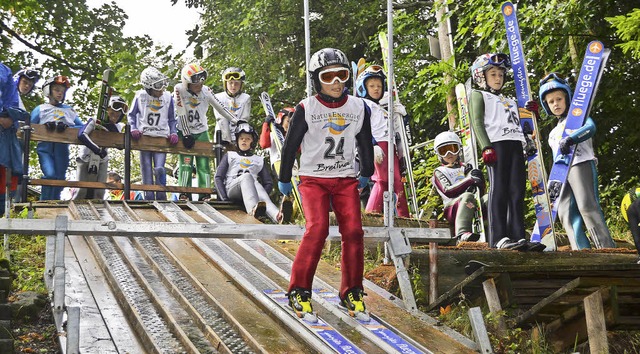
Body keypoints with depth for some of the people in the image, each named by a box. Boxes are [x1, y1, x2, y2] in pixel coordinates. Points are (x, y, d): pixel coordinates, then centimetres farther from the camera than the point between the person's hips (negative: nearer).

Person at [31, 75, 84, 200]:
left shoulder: (69, 110, 18)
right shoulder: (40, 109, 14)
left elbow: (81, 126, 8)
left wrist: (67, 127, -10)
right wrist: (45, 126, -14)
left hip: (62, 147, 3)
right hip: (45, 146, -2)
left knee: (60, 177, 1)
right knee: (50, 175, -18)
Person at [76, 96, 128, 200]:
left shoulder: (117, 127, -1)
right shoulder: (94, 121, -19)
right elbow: (81, 135, -35)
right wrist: (98, 150, -41)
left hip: (102, 161, 4)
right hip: (86, 159, -4)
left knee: (99, 193, -2)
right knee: (83, 191, -8)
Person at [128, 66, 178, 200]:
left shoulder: (168, 97, 5)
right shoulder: (140, 96, 0)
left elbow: (171, 119, 14)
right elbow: (132, 114, 10)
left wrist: (174, 133, 0)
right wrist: (133, 129, -5)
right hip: (144, 137, 0)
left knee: (160, 169, -16)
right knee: (146, 170, 1)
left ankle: (161, 197, -9)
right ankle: (149, 198, 7)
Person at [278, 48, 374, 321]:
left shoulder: (359, 108, 1)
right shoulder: (306, 109, -8)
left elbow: (366, 143, 16)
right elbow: (290, 145, 1)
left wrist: (366, 174, 24)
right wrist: (284, 180, 8)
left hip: (346, 179, 3)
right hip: (313, 178, -3)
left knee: (353, 231, -8)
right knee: (317, 229, -20)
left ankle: (351, 293, 7)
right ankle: (299, 292, -8)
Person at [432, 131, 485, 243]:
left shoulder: (465, 169, 29)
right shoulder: (439, 172, 16)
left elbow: (481, 193, 20)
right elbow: (448, 191, -4)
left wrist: (479, 180, -2)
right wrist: (469, 180, -11)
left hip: (473, 208, 4)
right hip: (452, 207, -4)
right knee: (468, 196, -37)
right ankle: (462, 233, -56)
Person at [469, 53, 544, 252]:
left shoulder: (510, 101, 34)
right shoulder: (479, 95, 15)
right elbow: (477, 123, 0)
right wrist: (486, 147, -14)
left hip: (516, 145, 6)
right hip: (496, 144, -6)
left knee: (517, 192, -3)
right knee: (499, 190, -13)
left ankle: (518, 236, -6)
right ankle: (498, 238, -17)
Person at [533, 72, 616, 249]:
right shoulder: (554, 133, 30)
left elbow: (591, 127, -14)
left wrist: (570, 139, -28)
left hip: (581, 163, -8)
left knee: (587, 206, -20)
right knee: (565, 212, -5)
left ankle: (607, 248, -24)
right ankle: (582, 251, -11)